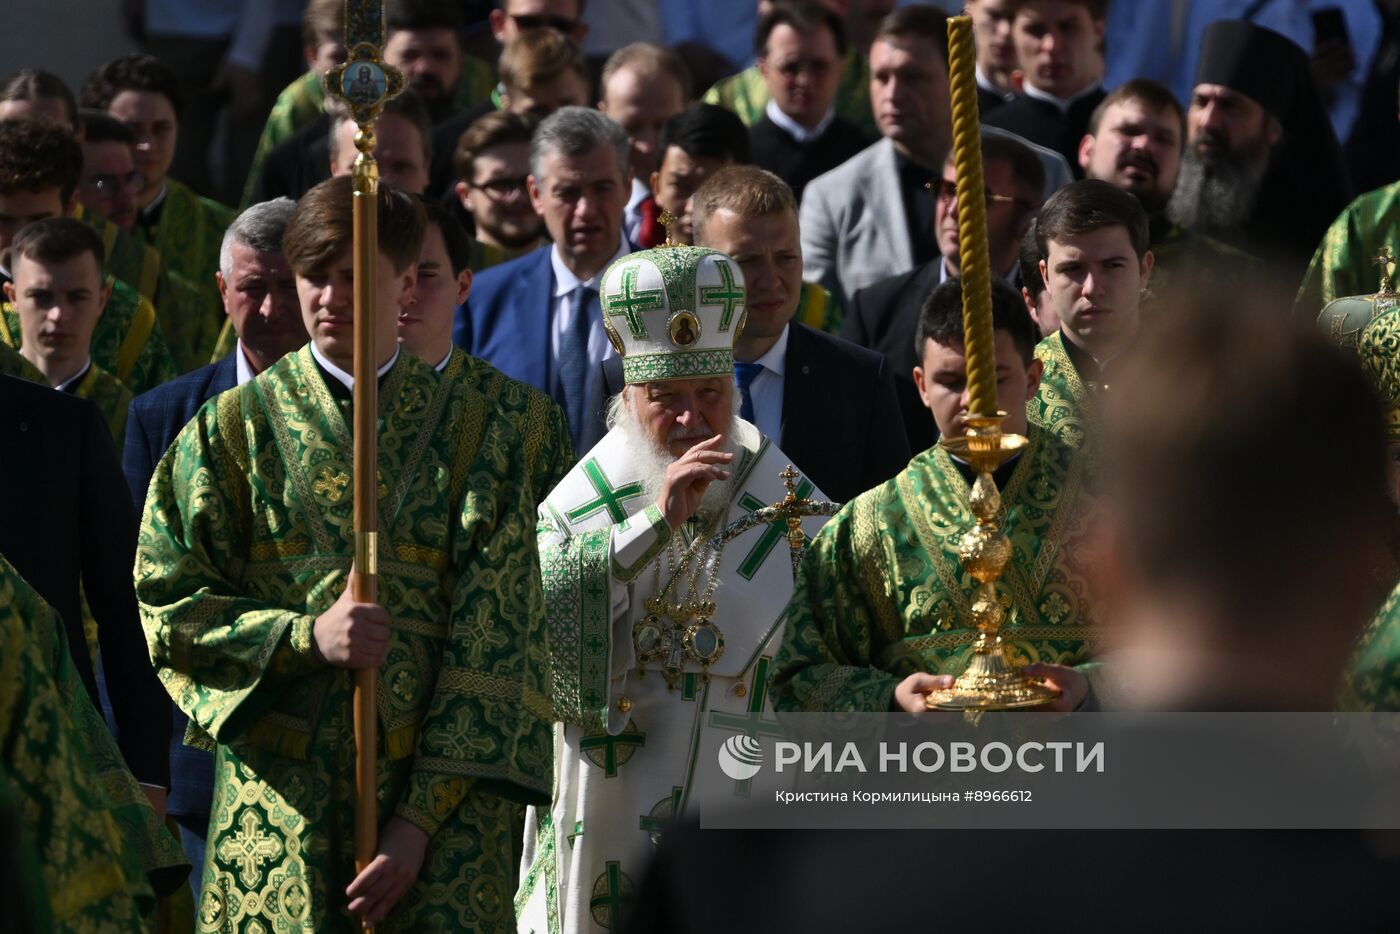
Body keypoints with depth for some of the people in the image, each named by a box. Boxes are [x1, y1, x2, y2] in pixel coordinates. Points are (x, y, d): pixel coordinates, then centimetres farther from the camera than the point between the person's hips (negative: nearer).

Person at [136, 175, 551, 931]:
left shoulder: (475, 437, 4)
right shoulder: (234, 428, 6)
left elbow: (493, 643, -2)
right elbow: (168, 606, 3)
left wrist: (421, 821, -10)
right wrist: (306, 636, -13)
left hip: (435, 793, 0)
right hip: (281, 793, 0)